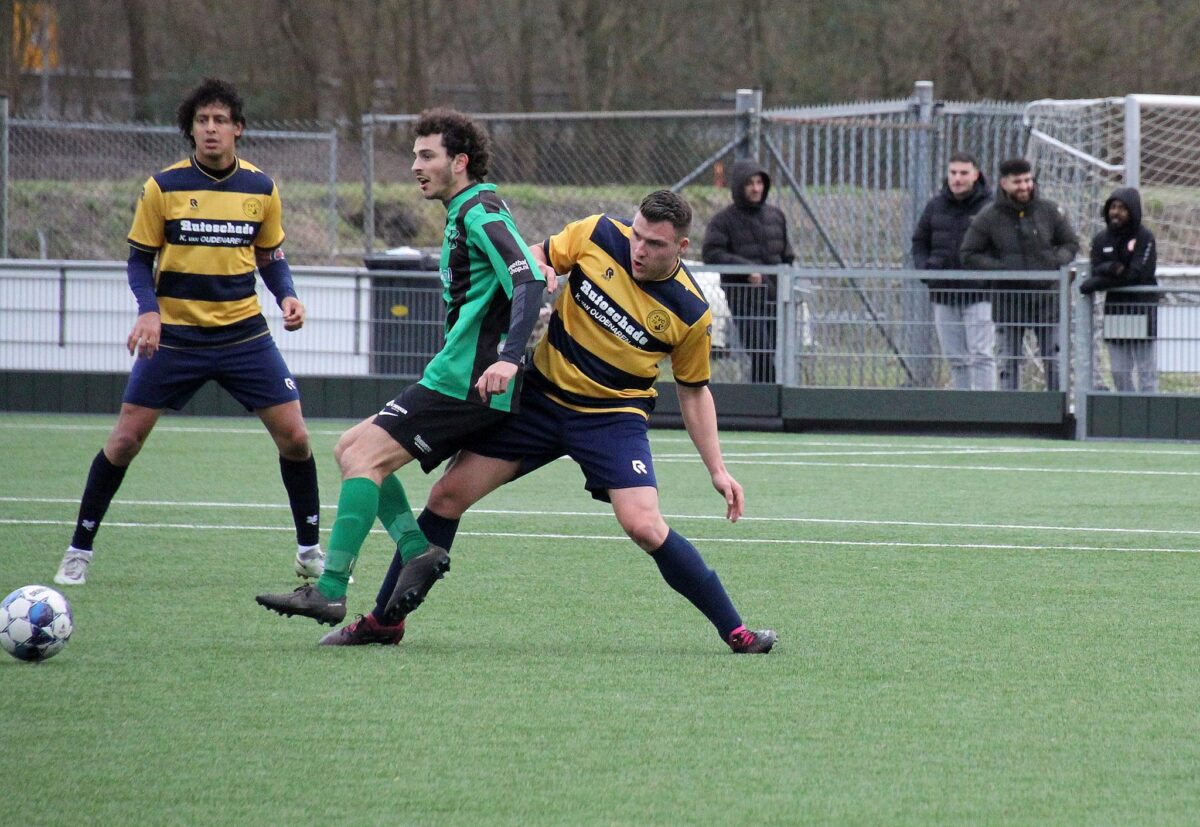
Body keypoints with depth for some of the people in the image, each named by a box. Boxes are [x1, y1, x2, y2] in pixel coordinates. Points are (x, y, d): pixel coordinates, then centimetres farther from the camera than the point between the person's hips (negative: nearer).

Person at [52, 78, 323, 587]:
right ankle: (79, 551, 8)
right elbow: (140, 259, 1)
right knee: (125, 439, -5)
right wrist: (149, 310, -17)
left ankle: (310, 550, 14)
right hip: (175, 334, -2)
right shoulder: (164, 187, -5)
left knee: (294, 435, -4)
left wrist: (286, 296, -7)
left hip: (243, 332, 2)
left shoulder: (260, 188, 2)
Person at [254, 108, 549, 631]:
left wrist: (508, 357, -36)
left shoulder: (479, 212, -11)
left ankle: (330, 592, -19)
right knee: (352, 448, 12)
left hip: (463, 383, -11)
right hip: (461, 382, 11)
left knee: (363, 456, -15)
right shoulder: (464, 214, 20)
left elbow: (529, 281, -24)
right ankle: (417, 549, -2)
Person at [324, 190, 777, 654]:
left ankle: (736, 632, -9)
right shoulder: (598, 236, -10)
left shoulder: (691, 312, -12)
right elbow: (535, 256, 7)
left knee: (645, 526, -23)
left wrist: (717, 469, 0)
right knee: (448, 494, 0)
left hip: (613, 416, -3)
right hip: (539, 394, 3)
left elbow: (694, 391, 2)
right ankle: (383, 620, 15)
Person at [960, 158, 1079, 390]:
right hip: (1009, 299, -1)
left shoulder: (1049, 210, 3)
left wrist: (1056, 261, -8)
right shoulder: (989, 217, -2)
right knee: (1009, 362, 4)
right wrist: (999, 268, -14)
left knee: (1054, 361, 2)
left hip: (1046, 297, 1)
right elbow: (968, 255, 1)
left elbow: (1071, 244, 13)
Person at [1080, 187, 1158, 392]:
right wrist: (1112, 269, -23)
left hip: (1141, 311, -5)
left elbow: (1137, 274, -14)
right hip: (1114, 310, 5)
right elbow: (1096, 271, 1)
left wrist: (1096, 284, -13)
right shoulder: (1101, 239, 10)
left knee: (1145, 370, -3)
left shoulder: (1144, 238, -6)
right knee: (1119, 372, 5)